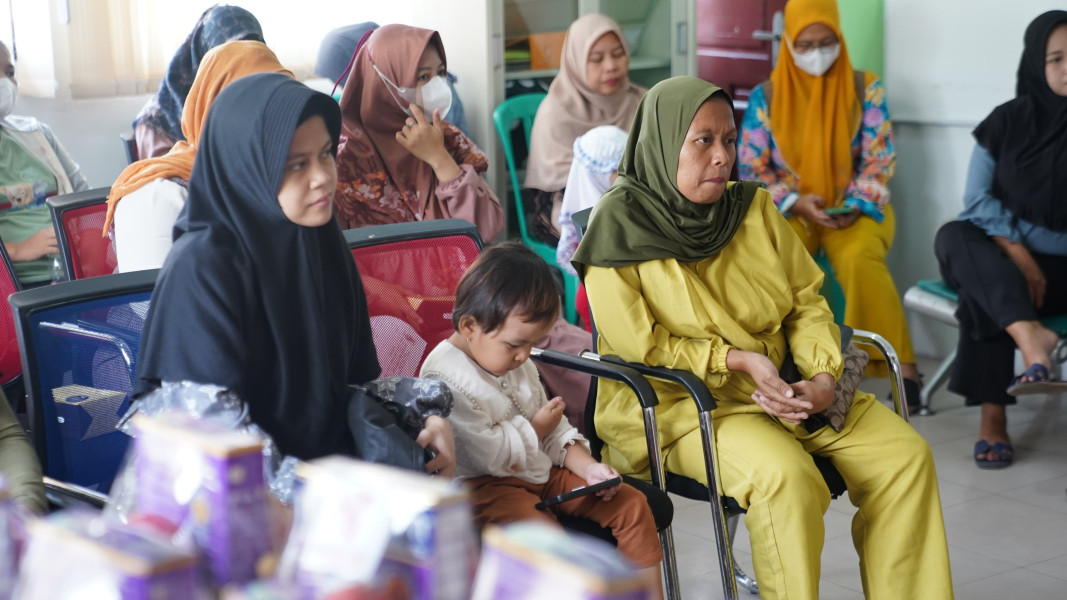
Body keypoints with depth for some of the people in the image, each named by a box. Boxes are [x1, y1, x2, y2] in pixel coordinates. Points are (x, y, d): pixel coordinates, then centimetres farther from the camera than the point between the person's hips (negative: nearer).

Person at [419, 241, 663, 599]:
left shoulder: (518, 364, 10)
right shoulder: (445, 378, -18)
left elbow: (554, 432, 17)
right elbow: (486, 453, -24)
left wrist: (587, 467, -1)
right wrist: (536, 428, -9)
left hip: (539, 469, 9)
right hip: (482, 485, -8)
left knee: (631, 505, 0)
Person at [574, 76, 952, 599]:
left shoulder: (754, 208, 8)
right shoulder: (620, 226, -8)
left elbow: (806, 301, 10)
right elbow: (634, 344, -11)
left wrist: (825, 376, -9)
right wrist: (738, 359, -18)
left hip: (781, 387, 6)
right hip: (679, 402, -6)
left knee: (907, 456, -11)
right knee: (785, 476, -33)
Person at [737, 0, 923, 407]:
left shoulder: (866, 88, 1)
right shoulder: (766, 96, 2)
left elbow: (879, 158, -1)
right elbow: (750, 167, 0)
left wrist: (855, 205, -17)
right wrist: (795, 202, -14)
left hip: (854, 208, -1)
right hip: (790, 209, 1)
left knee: (860, 258, -35)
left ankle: (902, 367, -27)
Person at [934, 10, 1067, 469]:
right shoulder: (1008, 121, 4)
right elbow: (977, 200, -2)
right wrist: (1017, 254, -16)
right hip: (999, 257, 1)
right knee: (953, 237, -30)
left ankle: (993, 418, -35)